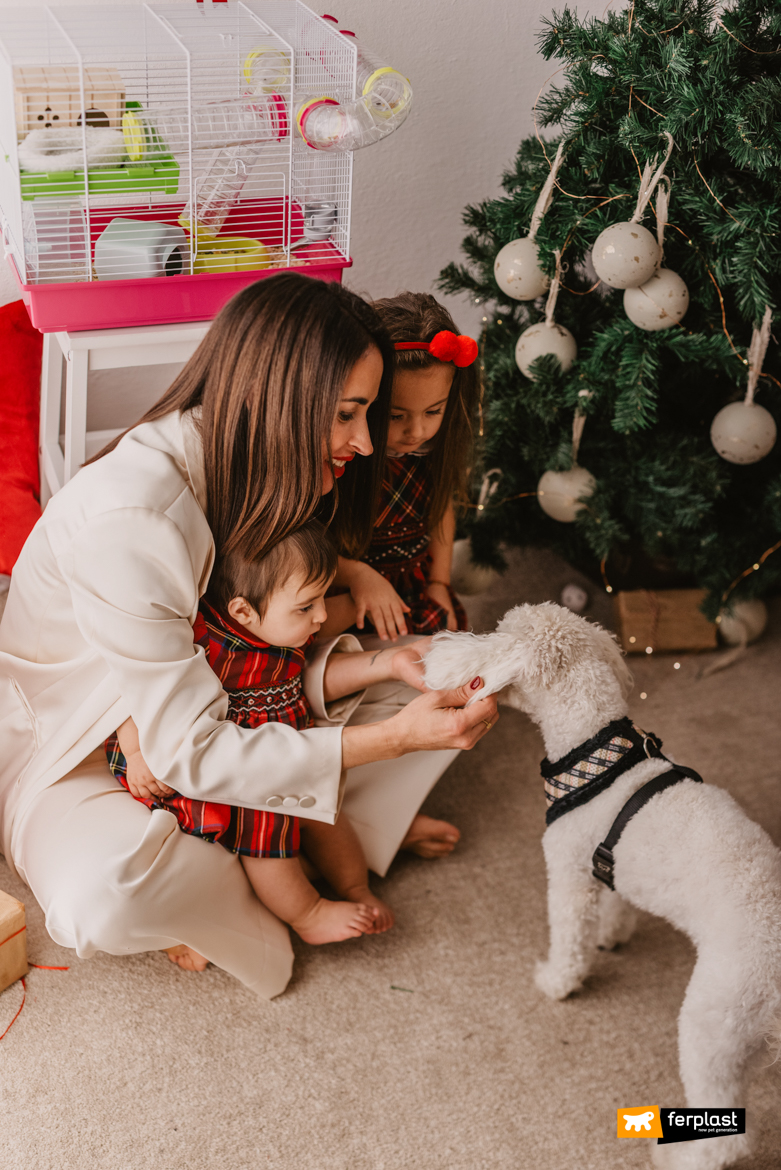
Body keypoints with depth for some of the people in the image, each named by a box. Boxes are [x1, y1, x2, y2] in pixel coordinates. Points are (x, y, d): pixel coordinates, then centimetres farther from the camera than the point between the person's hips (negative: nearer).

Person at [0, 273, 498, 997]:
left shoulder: (252, 479, -9)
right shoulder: (125, 521, -35)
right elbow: (187, 754, -33)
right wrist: (391, 737, -35)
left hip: (220, 718, 6)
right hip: (76, 762, -6)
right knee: (104, 895, -41)